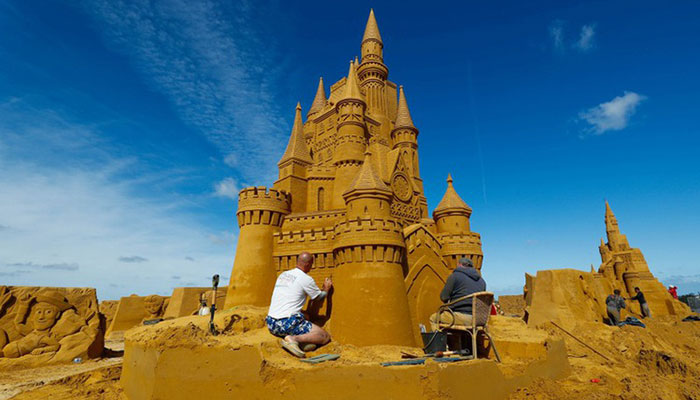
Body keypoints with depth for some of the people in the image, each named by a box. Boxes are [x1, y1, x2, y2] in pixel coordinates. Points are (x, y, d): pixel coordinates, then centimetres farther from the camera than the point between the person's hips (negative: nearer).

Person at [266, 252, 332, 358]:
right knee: (325, 337, -2)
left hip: (271, 325, 8)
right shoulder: (306, 279, -6)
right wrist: (326, 289, 30)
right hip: (287, 324, -8)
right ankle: (294, 339, -19)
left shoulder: (282, 275, 15)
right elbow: (319, 297, 9)